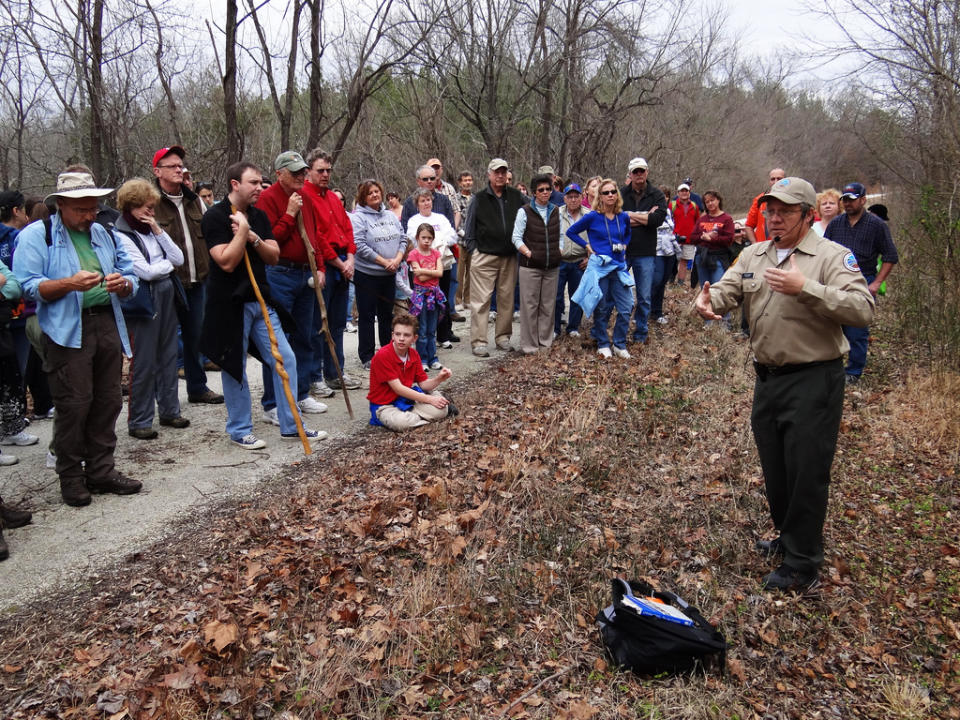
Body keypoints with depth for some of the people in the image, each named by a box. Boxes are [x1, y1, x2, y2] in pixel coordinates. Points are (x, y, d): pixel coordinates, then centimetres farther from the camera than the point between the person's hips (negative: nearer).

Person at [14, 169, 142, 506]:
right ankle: (71, 476, 10)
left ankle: (101, 470, 20)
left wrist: (123, 284, -8)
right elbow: (29, 286, -8)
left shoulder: (105, 235, 19)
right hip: (67, 331, -5)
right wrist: (70, 284, -23)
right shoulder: (36, 235, 2)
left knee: (108, 402, 8)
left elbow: (131, 277, 16)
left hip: (108, 325, 5)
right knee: (74, 406, -4)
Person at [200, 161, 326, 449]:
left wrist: (253, 238, -12)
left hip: (261, 299, 7)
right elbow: (226, 262, -19)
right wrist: (242, 230, -17)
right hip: (231, 304, -6)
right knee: (235, 368, 3)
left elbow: (274, 257, 4)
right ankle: (240, 430, 18)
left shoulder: (259, 216, 10)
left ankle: (291, 425, 15)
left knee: (285, 360, 5)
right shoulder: (215, 217, -11)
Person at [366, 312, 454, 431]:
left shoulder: (413, 354, 1)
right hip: (384, 405, -5)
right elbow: (398, 388, -22)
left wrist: (438, 379, -18)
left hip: (406, 398, 5)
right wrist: (429, 399, -21)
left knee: (441, 410, -20)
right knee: (401, 423, -37)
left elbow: (423, 384, 5)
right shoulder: (382, 355, -21)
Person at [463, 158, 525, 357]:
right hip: (484, 257, -3)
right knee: (481, 300, -6)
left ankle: (503, 337, 20)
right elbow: (469, 230, 6)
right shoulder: (479, 199, 3)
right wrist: (474, 251, -1)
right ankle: (478, 342, -3)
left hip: (509, 258, 3)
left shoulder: (516, 197, 9)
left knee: (507, 299, 8)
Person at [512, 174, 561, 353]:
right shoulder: (524, 211, -2)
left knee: (548, 305, 9)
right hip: (530, 266, -4)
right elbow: (516, 237, -4)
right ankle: (529, 345, 5)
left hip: (552, 266, 4)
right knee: (530, 305, -2)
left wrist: (558, 252, 5)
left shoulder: (556, 211, 12)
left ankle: (545, 342, 19)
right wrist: (529, 253, -13)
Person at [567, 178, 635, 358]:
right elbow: (571, 232, 3)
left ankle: (620, 345, 14)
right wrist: (588, 246, -2)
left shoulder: (624, 217, 6)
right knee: (601, 308, 4)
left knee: (626, 308, 0)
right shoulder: (592, 217, -5)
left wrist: (623, 247, 10)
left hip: (619, 266, 4)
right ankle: (602, 345, 17)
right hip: (599, 267, -4)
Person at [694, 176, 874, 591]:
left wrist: (805, 288, -29)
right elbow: (725, 291, -1)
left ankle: (802, 564, 14)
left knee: (806, 473, 1)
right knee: (774, 468, 18)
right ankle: (789, 537, 39)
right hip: (767, 377, 6)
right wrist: (706, 302, -24)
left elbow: (863, 309, -21)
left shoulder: (832, 257, -9)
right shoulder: (754, 255, 10)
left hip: (813, 381, -6)